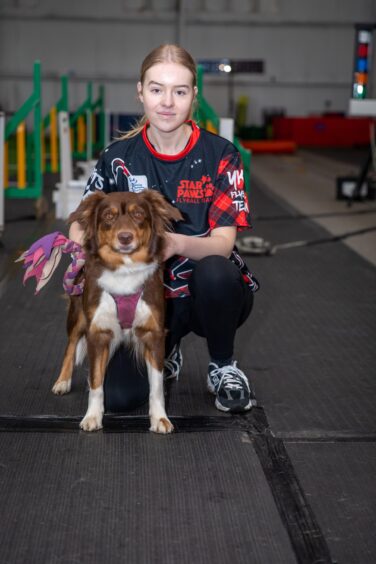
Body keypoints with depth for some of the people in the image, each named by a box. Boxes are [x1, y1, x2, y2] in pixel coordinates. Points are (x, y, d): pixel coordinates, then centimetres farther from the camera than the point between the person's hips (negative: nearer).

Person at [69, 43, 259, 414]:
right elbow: (80, 226, 1)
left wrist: (177, 243, -40)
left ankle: (223, 368, -7)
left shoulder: (220, 156, -11)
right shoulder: (119, 157, -5)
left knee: (215, 272, -38)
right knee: (118, 396, -18)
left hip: (212, 294, -1)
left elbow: (223, 242, -18)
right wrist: (85, 241, -24)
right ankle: (166, 353, 19)